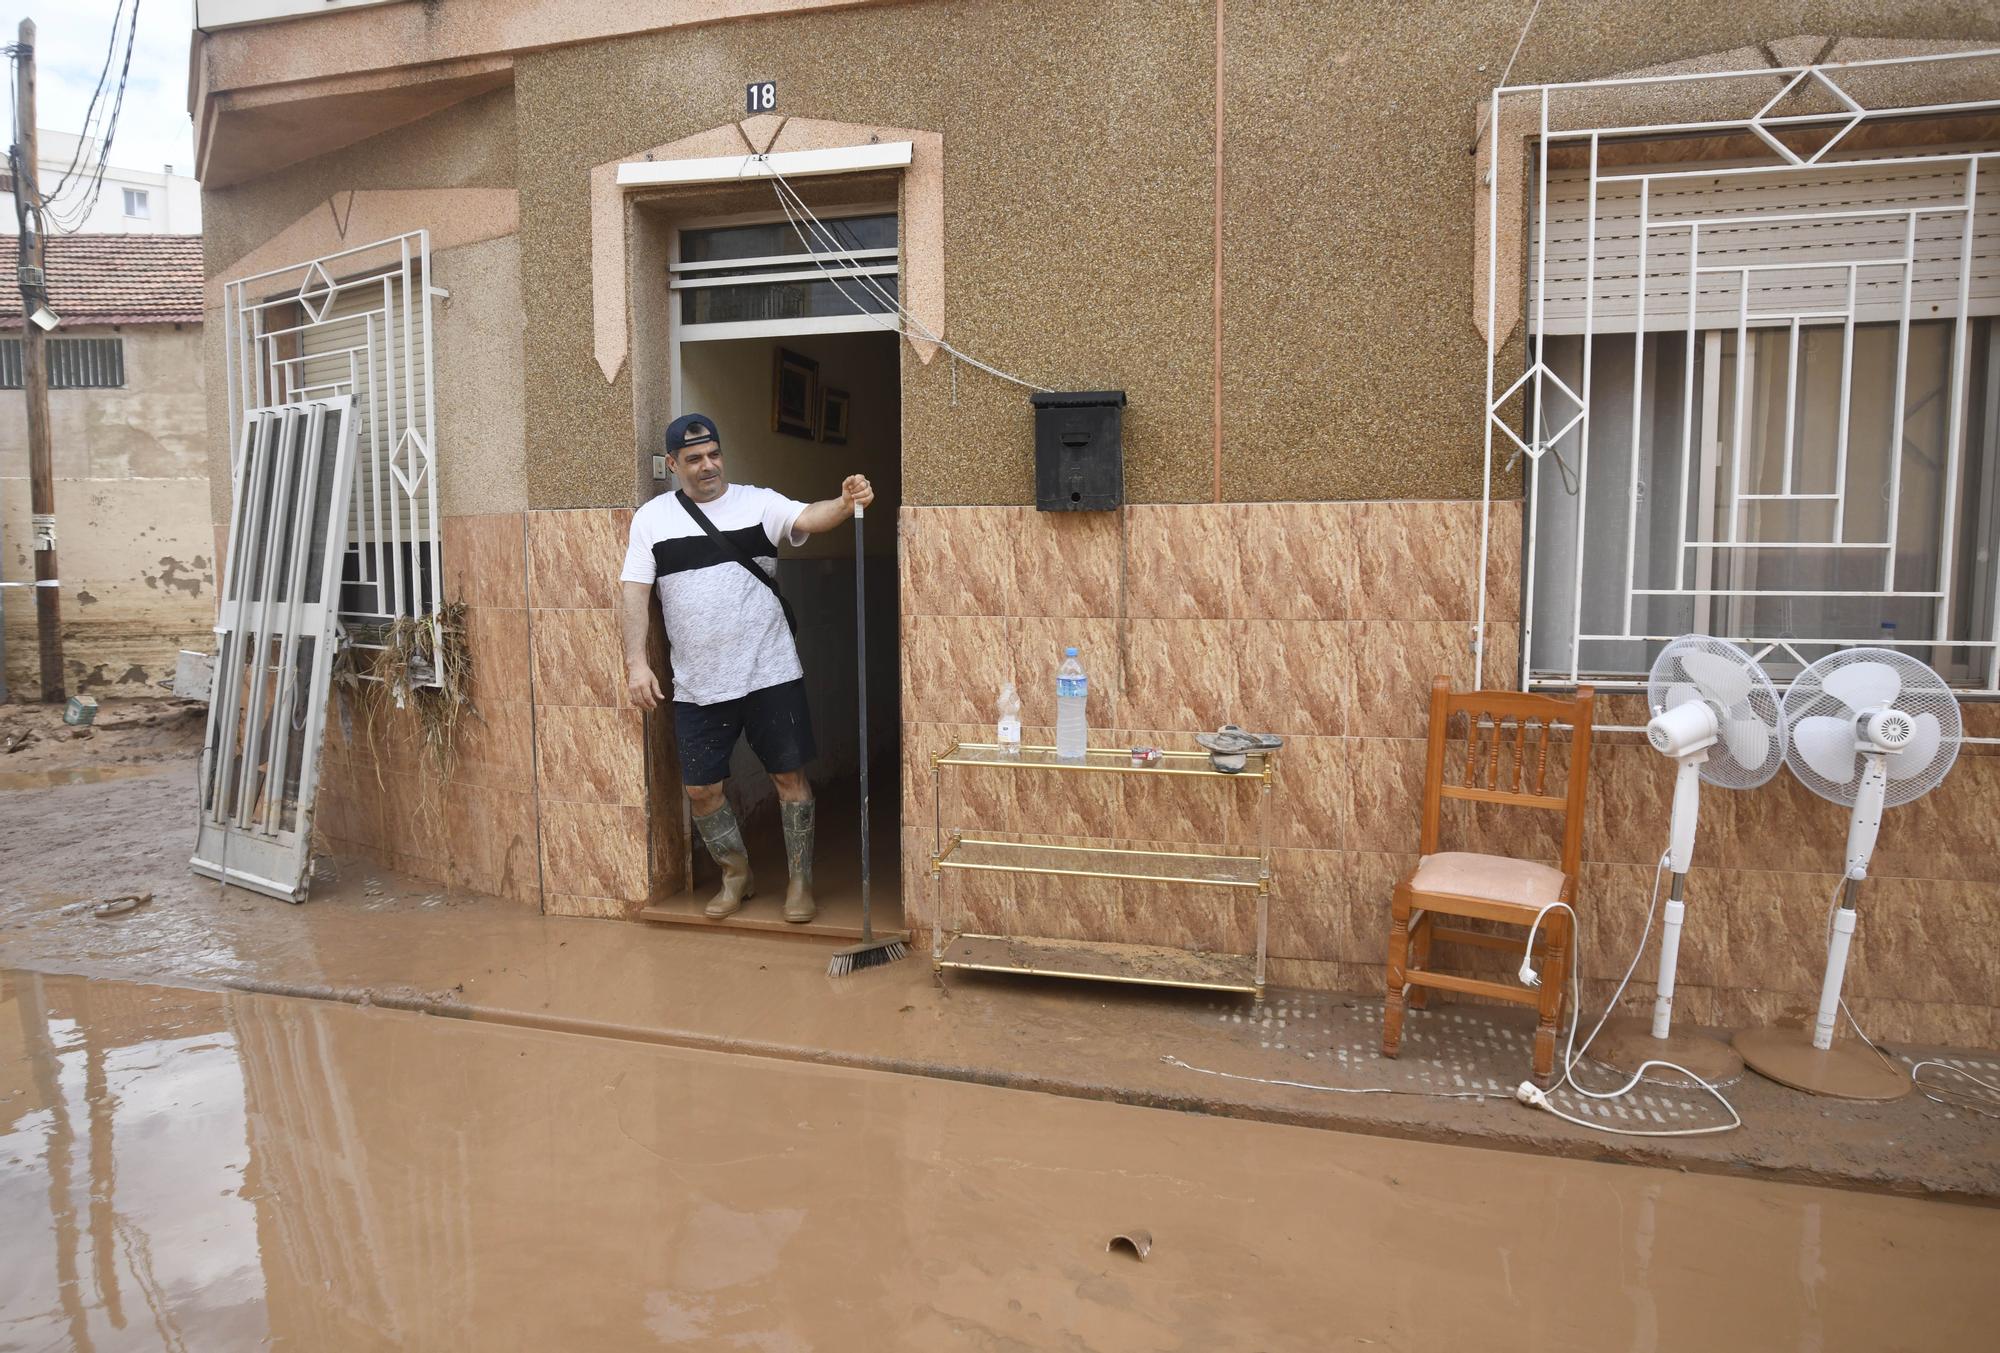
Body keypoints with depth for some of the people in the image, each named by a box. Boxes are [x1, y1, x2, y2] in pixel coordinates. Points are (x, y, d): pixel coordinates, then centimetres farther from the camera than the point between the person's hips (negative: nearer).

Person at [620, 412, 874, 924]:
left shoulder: (758, 502, 0)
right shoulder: (652, 518, 4)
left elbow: (808, 518, -18)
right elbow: (633, 592, 0)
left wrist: (846, 503, -39)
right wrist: (636, 661, -11)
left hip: (769, 672, -2)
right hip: (697, 685, 2)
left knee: (789, 775, 4)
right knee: (701, 788, 8)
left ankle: (800, 880, 20)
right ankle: (736, 875, 31)